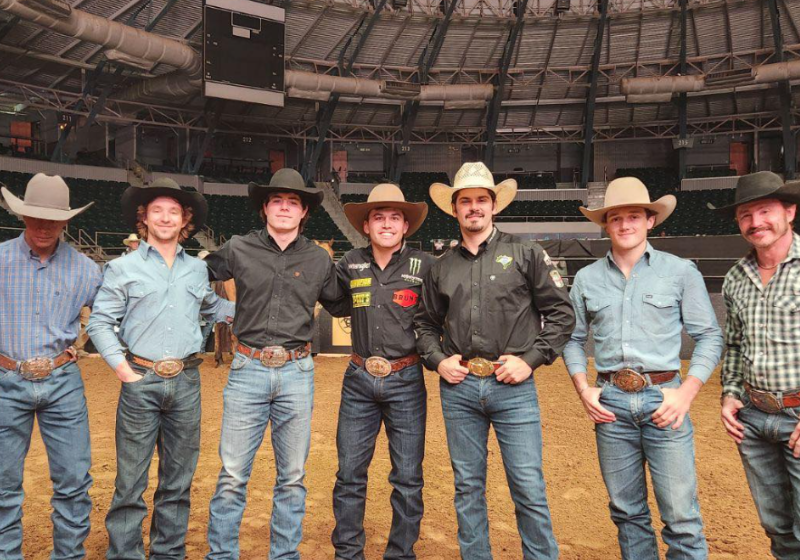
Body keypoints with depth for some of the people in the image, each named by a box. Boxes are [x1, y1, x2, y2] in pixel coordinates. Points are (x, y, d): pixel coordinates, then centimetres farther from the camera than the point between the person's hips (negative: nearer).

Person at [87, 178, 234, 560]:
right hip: (141, 382, -3)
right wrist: (121, 367, -8)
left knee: (179, 478, 12)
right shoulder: (123, 267, 2)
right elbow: (99, 322, 1)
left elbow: (211, 306, 27)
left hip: (187, 383, 3)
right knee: (131, 478, 2)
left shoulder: (197, 269, 10)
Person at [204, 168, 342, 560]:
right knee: (232, 476, 2)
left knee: (292, 478, 11)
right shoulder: (238, 250, 2)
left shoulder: (319, 259, 7)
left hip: (297, 372, 2)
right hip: (248, 370, -1)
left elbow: (339, 303, 21)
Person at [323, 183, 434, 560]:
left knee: (408, 478, 8)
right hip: (358, 380, 2)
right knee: (349, 475, 10)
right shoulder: (351, 264, 4)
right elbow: (336, 305, 15)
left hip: (406, 381, -2)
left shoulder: (423, 265, -3)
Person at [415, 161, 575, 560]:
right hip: (458, 387, 3)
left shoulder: (526, 254, 2)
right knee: (467, 488, 13)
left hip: (514, 387, -3)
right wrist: (437, 360, 4)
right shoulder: (441, 268, 11)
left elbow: (561, 313, 1)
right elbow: (425, 322, 20)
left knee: (529, 489, 2)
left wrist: (531, 359, -7)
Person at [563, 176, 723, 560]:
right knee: (626, 512, 14)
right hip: (610, 402, 2)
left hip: (663, 398, -2)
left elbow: (709, 337, 1)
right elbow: (573, 340, 13)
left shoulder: (681, 271, 2)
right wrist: (583, 390, 0)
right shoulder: (587, 278, 7)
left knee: (681, 517, -1)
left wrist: (686, 394, -9)